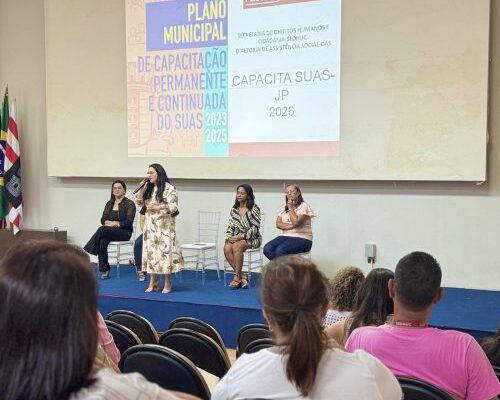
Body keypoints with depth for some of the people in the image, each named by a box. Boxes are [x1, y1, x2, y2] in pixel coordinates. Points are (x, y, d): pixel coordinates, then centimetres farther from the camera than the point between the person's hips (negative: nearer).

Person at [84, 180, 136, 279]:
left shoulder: (129, 204, -2)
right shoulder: (109, 203, 16)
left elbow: (129, 222, -11)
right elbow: (103, 220, 9)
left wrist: (115, 224, -18)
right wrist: (109, 223, -12)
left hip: (124, 232, -4)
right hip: (110, 232, 4)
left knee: (102, 230, -32)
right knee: (102, 241, -31)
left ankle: (86, 252, -23)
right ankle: (104, 270, -26)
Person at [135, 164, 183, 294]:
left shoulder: (169, 188, -8)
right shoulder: (148, 188, 13)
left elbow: (173, 207, -14)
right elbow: (139, 203, 12)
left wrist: (157, 207, -20)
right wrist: (142, 189, 0)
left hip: (164, 226, -6)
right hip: (150, 225, 6)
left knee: (164, 251, -6)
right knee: (151, 252, 6)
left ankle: (167, 284, 3)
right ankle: (153, 283, 12)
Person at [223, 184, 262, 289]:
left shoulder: (254, 209, -6)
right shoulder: (234, 209, 12)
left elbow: (255, 228, -12)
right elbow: (230, 226, 13)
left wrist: (241, 236, -20)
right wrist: (229, 237, -6)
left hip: (251, 239, -5)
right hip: (236, 238, 5)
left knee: (236, 246, -35)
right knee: (226, 248, -28)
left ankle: (237, 277, -26)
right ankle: (241, 277, -22)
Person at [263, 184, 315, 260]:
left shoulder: (304, 206, -2)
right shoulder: (283, 208, 16)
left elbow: (296, 222, -17)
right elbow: (278, 224, 3)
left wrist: (290, 207, -6)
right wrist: (291, 226, -14)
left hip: (302, 239, -6)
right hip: (286, 236, 6)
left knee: (280, 250, -32)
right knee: (267, 249, -22)